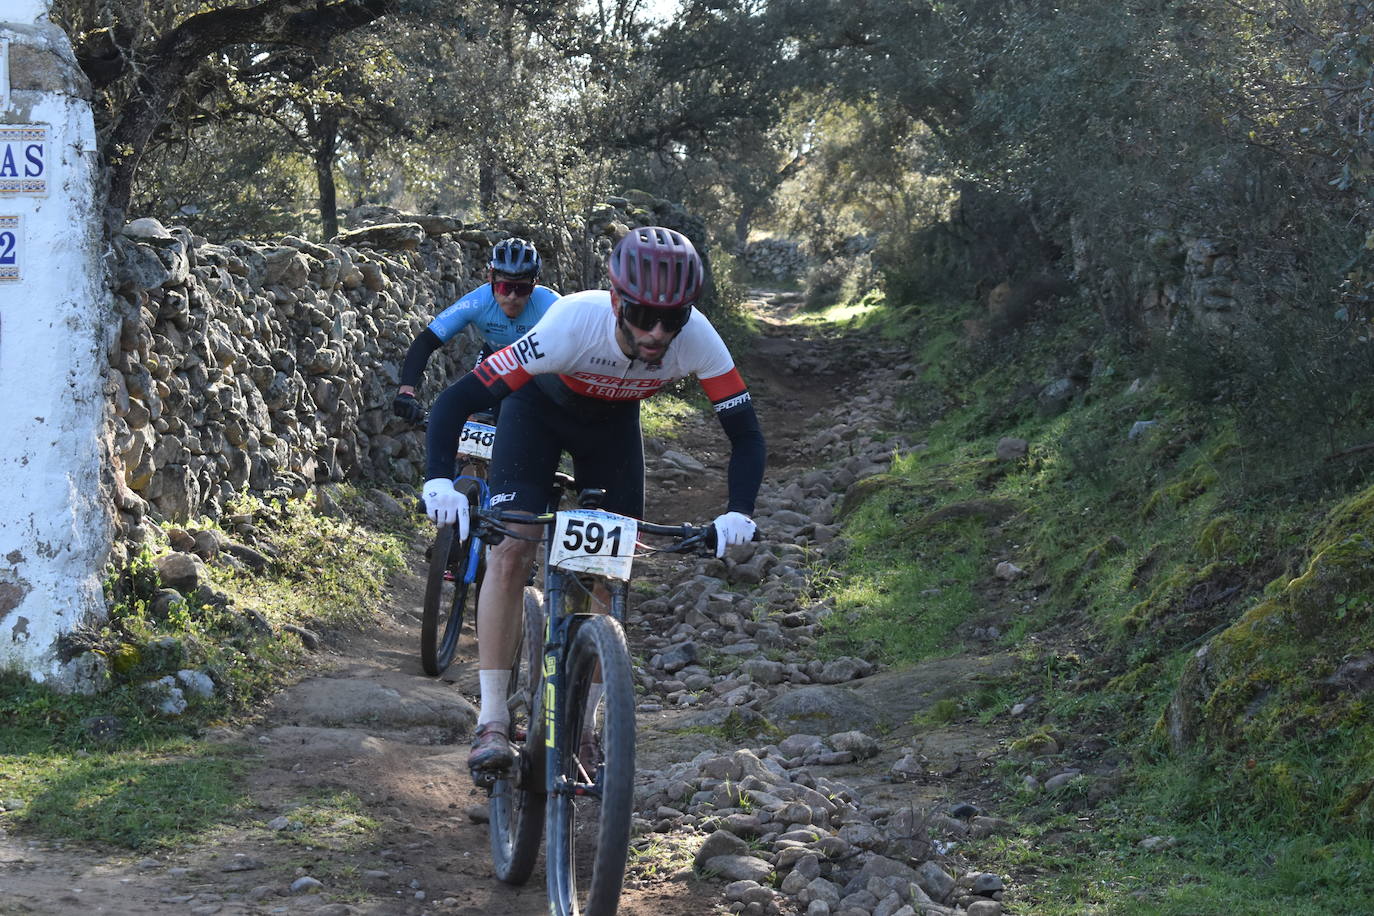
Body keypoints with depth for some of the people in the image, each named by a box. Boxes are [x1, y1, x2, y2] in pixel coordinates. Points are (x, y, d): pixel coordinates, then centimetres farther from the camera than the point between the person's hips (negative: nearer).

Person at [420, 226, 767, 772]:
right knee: (510, 551, -19)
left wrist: (738, 512, -42)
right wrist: (439, 481, -56)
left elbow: (746, 436, -25)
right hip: (540, 408, -3)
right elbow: (456, 401, -41)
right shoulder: (573, 324, -41)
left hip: (613, 422, 3)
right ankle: (492, 722, -12)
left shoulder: (697, 338, -34)